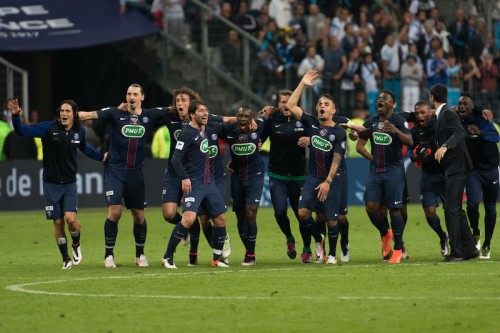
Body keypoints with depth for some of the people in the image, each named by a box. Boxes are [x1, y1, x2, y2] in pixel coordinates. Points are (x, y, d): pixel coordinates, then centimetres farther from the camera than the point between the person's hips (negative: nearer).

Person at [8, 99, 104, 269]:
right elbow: (22, 131, -18)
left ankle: (76, 245, 16)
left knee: (70, 218, -16)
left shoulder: (79, 132, 0)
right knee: (58, 222, 2)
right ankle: (66, 259, 19)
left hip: (69, 184, 1)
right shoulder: (49, 128, -11)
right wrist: (16, 116, -34)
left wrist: (101, 157, 20)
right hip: (51, 184, -1)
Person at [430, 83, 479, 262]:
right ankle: (469, 248, 19)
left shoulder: (448, 114, -13)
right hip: (452, 168, 10)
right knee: (456, 209, 14)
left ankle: (456, 251, -9)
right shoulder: (440, 116, 16)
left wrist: (444, 147, -43)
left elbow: (460, 132, -29)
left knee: (451, 209, -10)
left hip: (457, 167, -10)